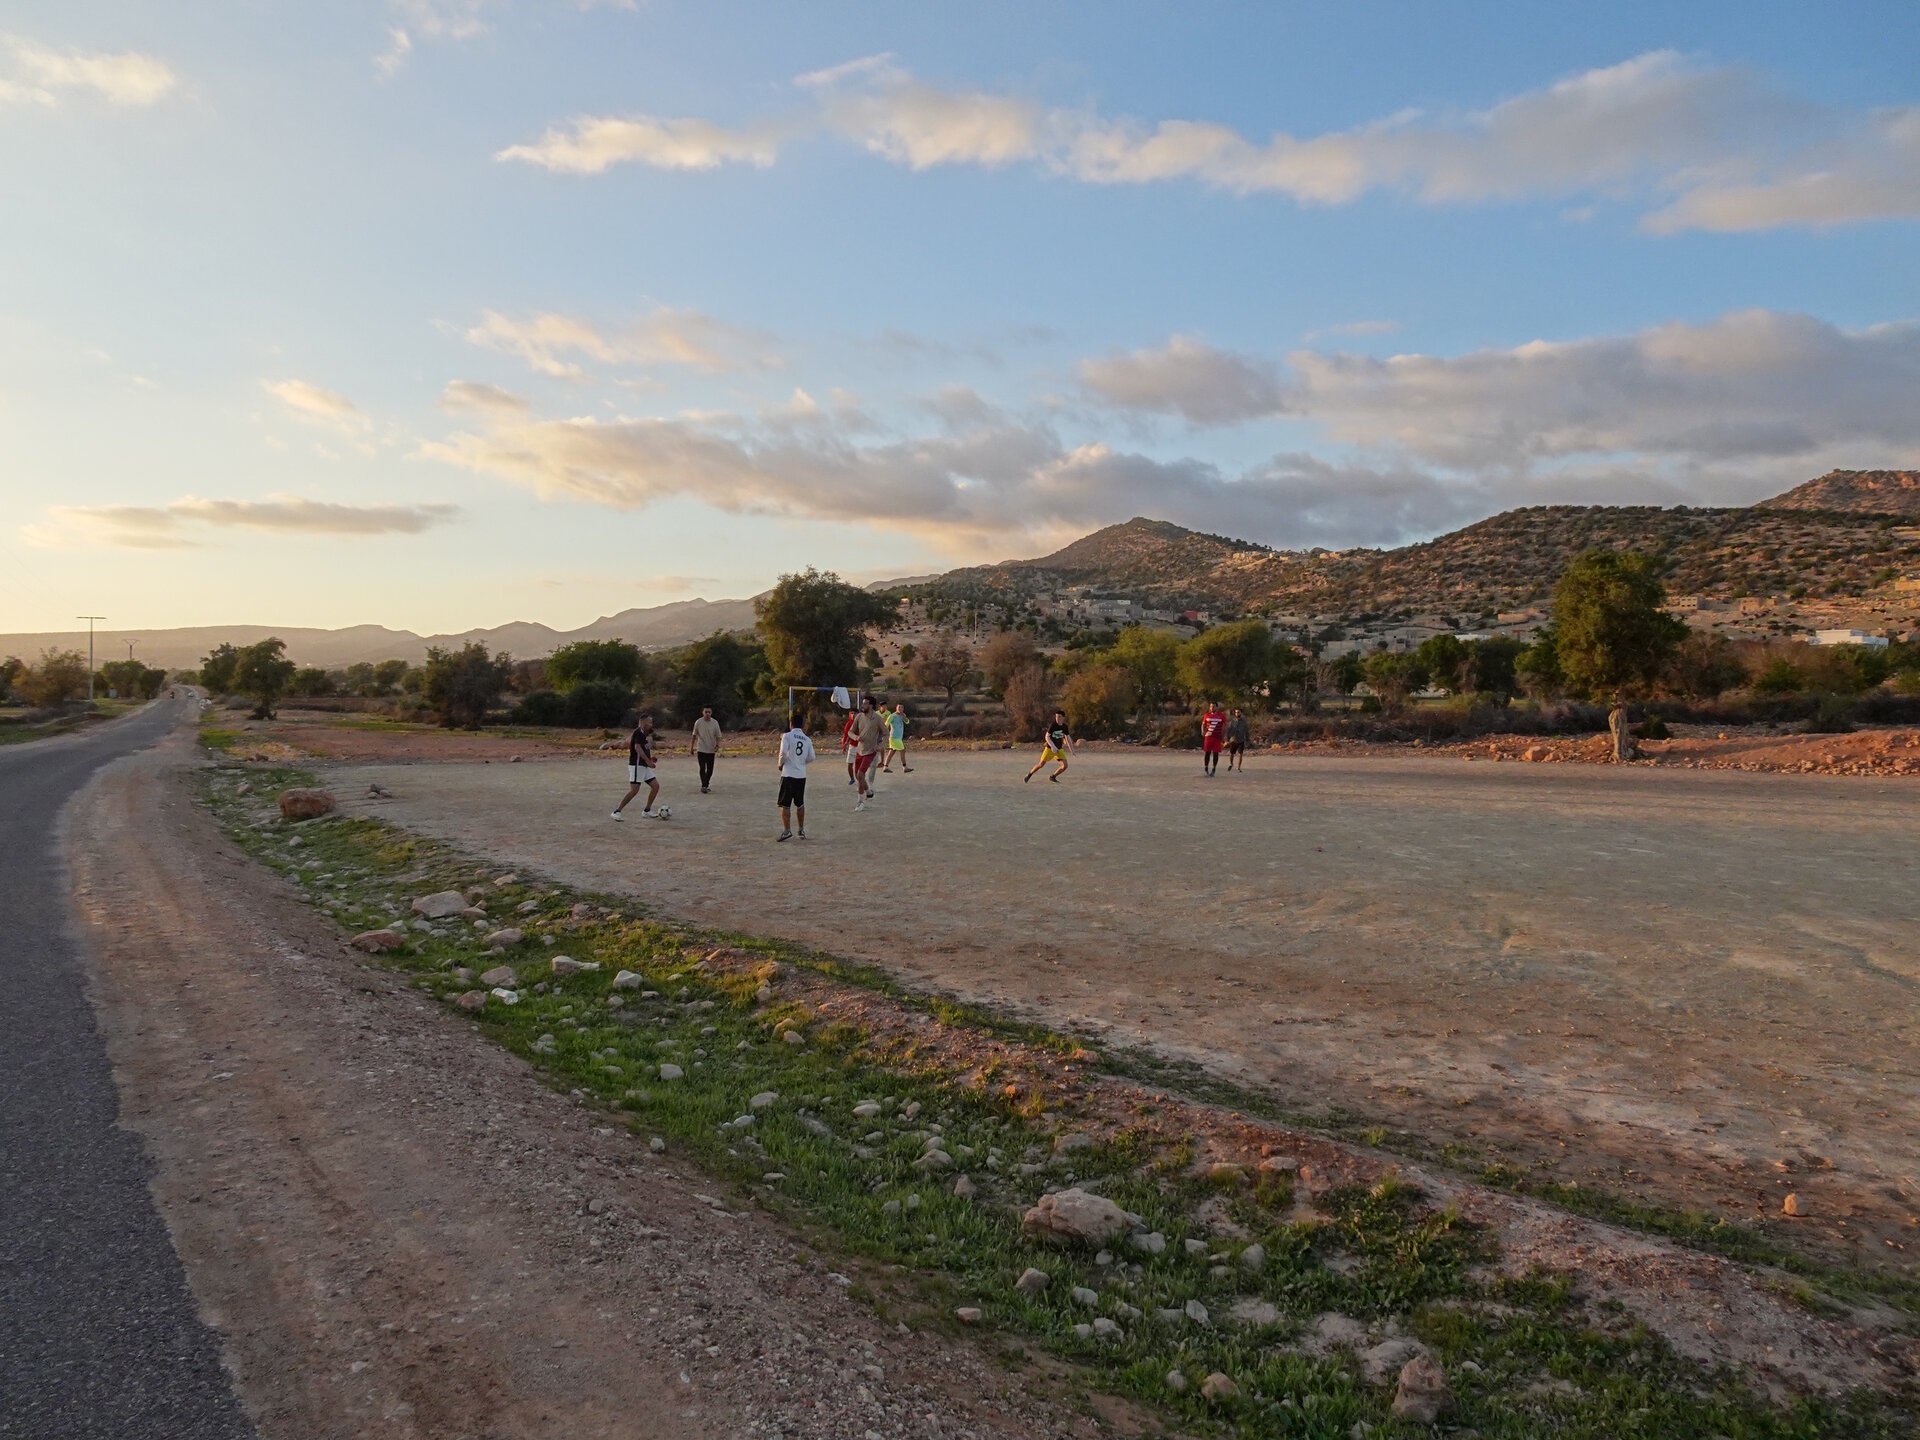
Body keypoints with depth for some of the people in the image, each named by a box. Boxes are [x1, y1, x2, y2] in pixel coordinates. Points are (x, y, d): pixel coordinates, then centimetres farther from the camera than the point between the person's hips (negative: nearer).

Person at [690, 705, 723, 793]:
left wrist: (717, 745, -15)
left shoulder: (715, 723, -4)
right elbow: (694, 735, 6)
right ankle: (703, 786, -10)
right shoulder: (698, 722, -5)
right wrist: (692, 747, 9)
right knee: (702, 768, -9)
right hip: (701, 749, -2)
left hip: (711, 750, 2)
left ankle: (706, 784, 24)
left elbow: (718, 736, 2)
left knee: (710, 770, 7)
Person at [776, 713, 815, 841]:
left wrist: (780, 764, 1)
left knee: (785, 804, 0)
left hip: (788, 774, -4)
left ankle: (787, 830, -8)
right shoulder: (807, 739, 8)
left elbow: (783, 752, -16)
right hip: (802, 775, 5)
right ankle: (802, 830, 21)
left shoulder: (787, 736, -6)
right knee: (800, 804, 17)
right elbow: (811, 758, 6)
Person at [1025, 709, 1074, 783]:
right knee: (1040, 764, -2)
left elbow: (1068, 738, 10)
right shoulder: (1053, 725, -16)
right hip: (1049, 748, -4)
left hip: (1059, 749, 4)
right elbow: (1047, 736, -20)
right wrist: (1052, 746, -34)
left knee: (1065, 765, -9)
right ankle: (1029, 775, 22)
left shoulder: (1065, 727, -3)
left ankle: (1052, 777, 14)